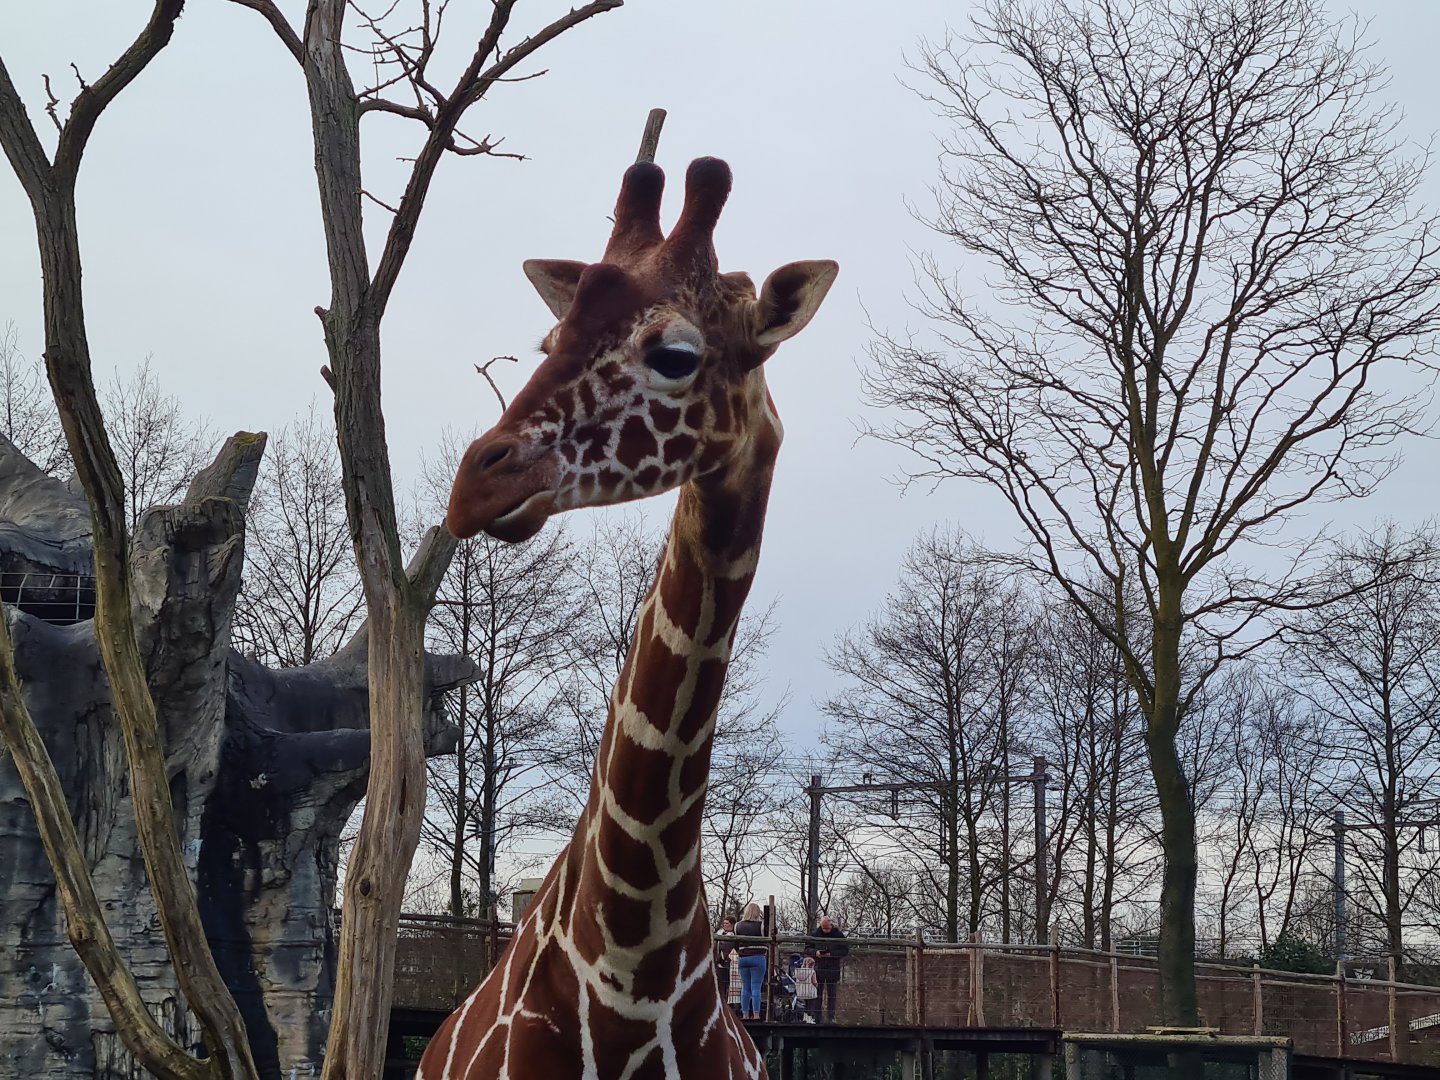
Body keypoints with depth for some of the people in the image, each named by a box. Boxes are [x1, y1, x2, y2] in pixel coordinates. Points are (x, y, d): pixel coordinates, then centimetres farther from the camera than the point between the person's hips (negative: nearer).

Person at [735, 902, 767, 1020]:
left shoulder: (738, 925, 5)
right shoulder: (761, 925, -8)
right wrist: (765, 917, 5)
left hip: (742, 958, 4)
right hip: (758, 957, -4)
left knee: (745, 988, 9)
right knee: (756, 987, -3)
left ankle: (745, 1015, 10)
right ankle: (756, 1015, -7)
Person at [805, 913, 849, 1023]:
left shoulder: (838, 934, -2)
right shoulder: (814, 934, 2)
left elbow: (845, 951, -3)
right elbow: (807, 949, 7)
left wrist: (831, 954, -17)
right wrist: (815, 952, -14)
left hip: (833, 969, -1)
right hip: (819, 968, 1)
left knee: (832, 995, 7)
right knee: (818, 994, 3)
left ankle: (831, 1017, 15)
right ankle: (817, 1017, 9)